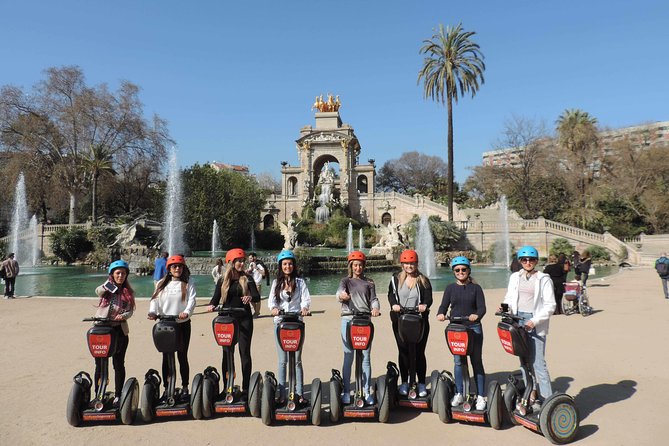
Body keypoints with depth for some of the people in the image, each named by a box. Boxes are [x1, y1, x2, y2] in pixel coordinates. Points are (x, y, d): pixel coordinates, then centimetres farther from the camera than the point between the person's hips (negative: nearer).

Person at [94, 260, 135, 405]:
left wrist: (123, 316, -22)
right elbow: (98, 291, -21)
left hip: (120, 330, 1)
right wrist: (105, 287, -43)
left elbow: (130, 310, -1)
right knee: (100, 364, 6)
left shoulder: (128, 292, 5)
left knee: (119, 363, 6)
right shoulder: (107, 288, 2)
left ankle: (118, 395, 18)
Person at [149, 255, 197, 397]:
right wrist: (152, 312, -17)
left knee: (182, 356, 3)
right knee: (166, 356, 7)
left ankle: (185, 387, 16)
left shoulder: (188, 283, 2)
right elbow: (155, 299, 2)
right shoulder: (161, 284, 10)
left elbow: (192, 300, -9)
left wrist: (186, 312, -28)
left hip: (183, 324, -2)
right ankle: (166, 387, 18)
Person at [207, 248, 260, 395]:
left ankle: (246, 388, 9)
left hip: (244, 320, -1)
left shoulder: (247, 279, 3)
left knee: (245, 353, 1)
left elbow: (257, 297, -7)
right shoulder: (222, 281, 6)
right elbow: (216, 298, 2)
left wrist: (250, 297, -30)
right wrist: (212, 305, -20)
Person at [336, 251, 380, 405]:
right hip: (348, 319, -1)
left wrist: (375, 308, -16)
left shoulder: (369, 282, 16)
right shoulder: (346, 281, 11)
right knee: (348, 357, 0)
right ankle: (346, 392, 9)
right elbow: (340, 291, -9)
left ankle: (366, 392, 12)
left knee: (366, 357, 3)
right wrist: (341, 295, -34)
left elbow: (373, 299, 7)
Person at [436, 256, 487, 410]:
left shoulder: (476, 288, 2)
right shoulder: (450, 288, 6)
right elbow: (444, 305, 0)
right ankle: (459, 394, 21)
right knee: (458, 362, 9)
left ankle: (480, 396, 13)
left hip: (473, 328, -2)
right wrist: (440, 314, -22)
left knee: (476, 362, 5)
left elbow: (482, 307, -6)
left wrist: (477, 315, -28)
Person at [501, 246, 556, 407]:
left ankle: (548, 398, 1)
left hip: (536, 324, -5)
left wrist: (534, 321, -15)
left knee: (538, 363, -8)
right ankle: (531, 393, 25)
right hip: (518, 321, 5)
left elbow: (550, 305, -6)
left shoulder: (544, 279, -4)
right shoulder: (515, 277, 10)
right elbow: (509, 297, 17)